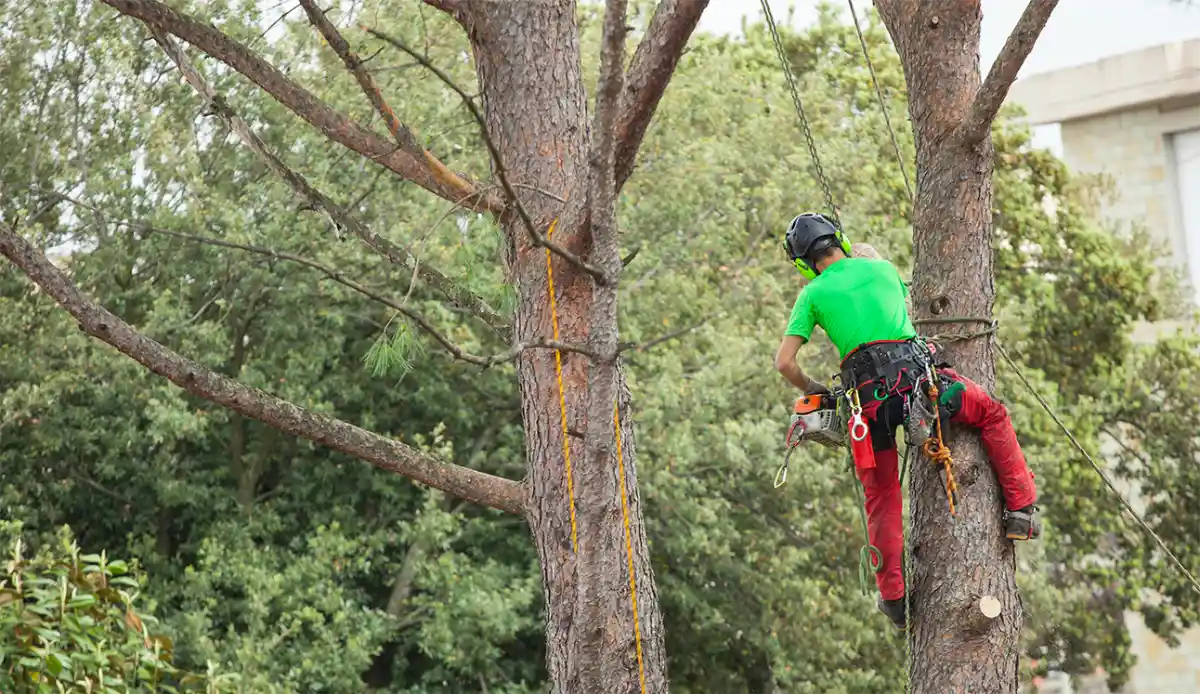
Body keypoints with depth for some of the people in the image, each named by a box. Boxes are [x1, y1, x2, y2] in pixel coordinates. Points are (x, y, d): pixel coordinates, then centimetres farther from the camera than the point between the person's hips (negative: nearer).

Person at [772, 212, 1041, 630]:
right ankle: (1020, 510, 16)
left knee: (881, 498, 11)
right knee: (993, 415, 22)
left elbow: (784, 362, 6)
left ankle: (894, 597, 9)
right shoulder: (882, 268, 17)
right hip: (916, 374, 0)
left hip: (868, 395, 0)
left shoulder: (813, 294, 11)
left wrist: (812, 390, 22)